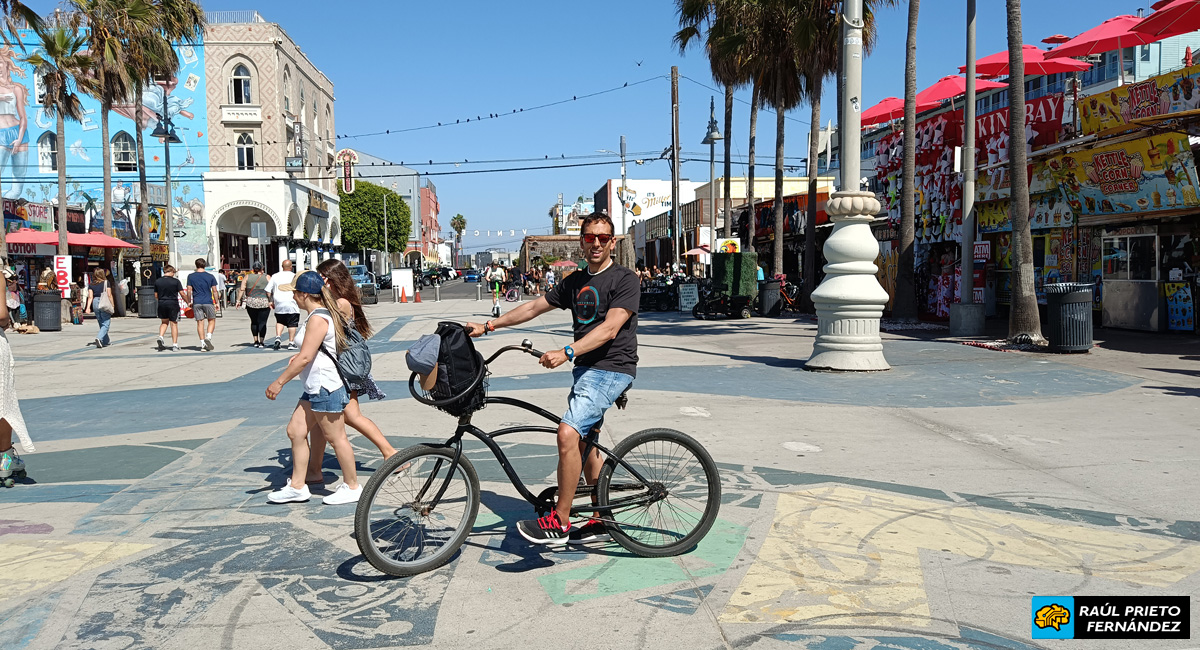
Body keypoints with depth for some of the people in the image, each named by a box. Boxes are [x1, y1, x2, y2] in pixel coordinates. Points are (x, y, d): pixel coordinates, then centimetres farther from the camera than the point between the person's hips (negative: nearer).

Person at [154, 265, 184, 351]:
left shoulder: (157, 281, 2)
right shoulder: (175, 281, -7)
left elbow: (156, 295, 7)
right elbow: (182, 293, -9)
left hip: (161, 304, 3)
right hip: (173, 304, -3)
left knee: (164, 322, 23)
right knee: (174, 324, 5)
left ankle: (160, 337, 0)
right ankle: (175, 345, 5)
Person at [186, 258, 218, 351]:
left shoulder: (191, 276, 3)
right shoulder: (210, 276, 1)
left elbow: (189, 290, 1)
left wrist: (189, 302, 11)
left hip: (196, 303, 1)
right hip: (208, 302, -1)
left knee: (200, 322, 4)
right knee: (212, 320, 12)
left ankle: (203, 344, 3)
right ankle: (208, 337, -10)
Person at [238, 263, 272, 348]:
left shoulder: (247, 277, 7)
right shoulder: (267, 277, 2)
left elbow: (242, 289, 1)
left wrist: (239, 300, 4)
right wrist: (271, 301, -5)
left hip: (250, 303, 2)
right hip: (264, 303, -2)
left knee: (254, 322, 15)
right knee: (262, 322, 0)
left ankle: (256, 341, 17)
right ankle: (261, 342, -4)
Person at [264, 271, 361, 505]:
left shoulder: (318, 319, -19)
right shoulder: (323, 314, 13)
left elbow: (305, 358, -23)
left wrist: (279, 382, -18)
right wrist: (298, 356, 21)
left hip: (326, 388, -11)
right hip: (314, 389, 11)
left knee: (336, 437, 0)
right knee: (295, 431, 11)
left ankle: (352, 487, 12)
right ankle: (297, 486, 18)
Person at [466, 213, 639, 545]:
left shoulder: (625, 280, -10)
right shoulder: (575, 282, 14)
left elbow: (609, 328, -22)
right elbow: (533, 307, 17)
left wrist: (566, 352, -32)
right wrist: (488, 326, 12)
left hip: (611, 369, -9)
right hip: (585, 368, 9)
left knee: (568, 433, -22)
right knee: (585, 444, 13)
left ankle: (559, 523, -13)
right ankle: (601, 520, 28)